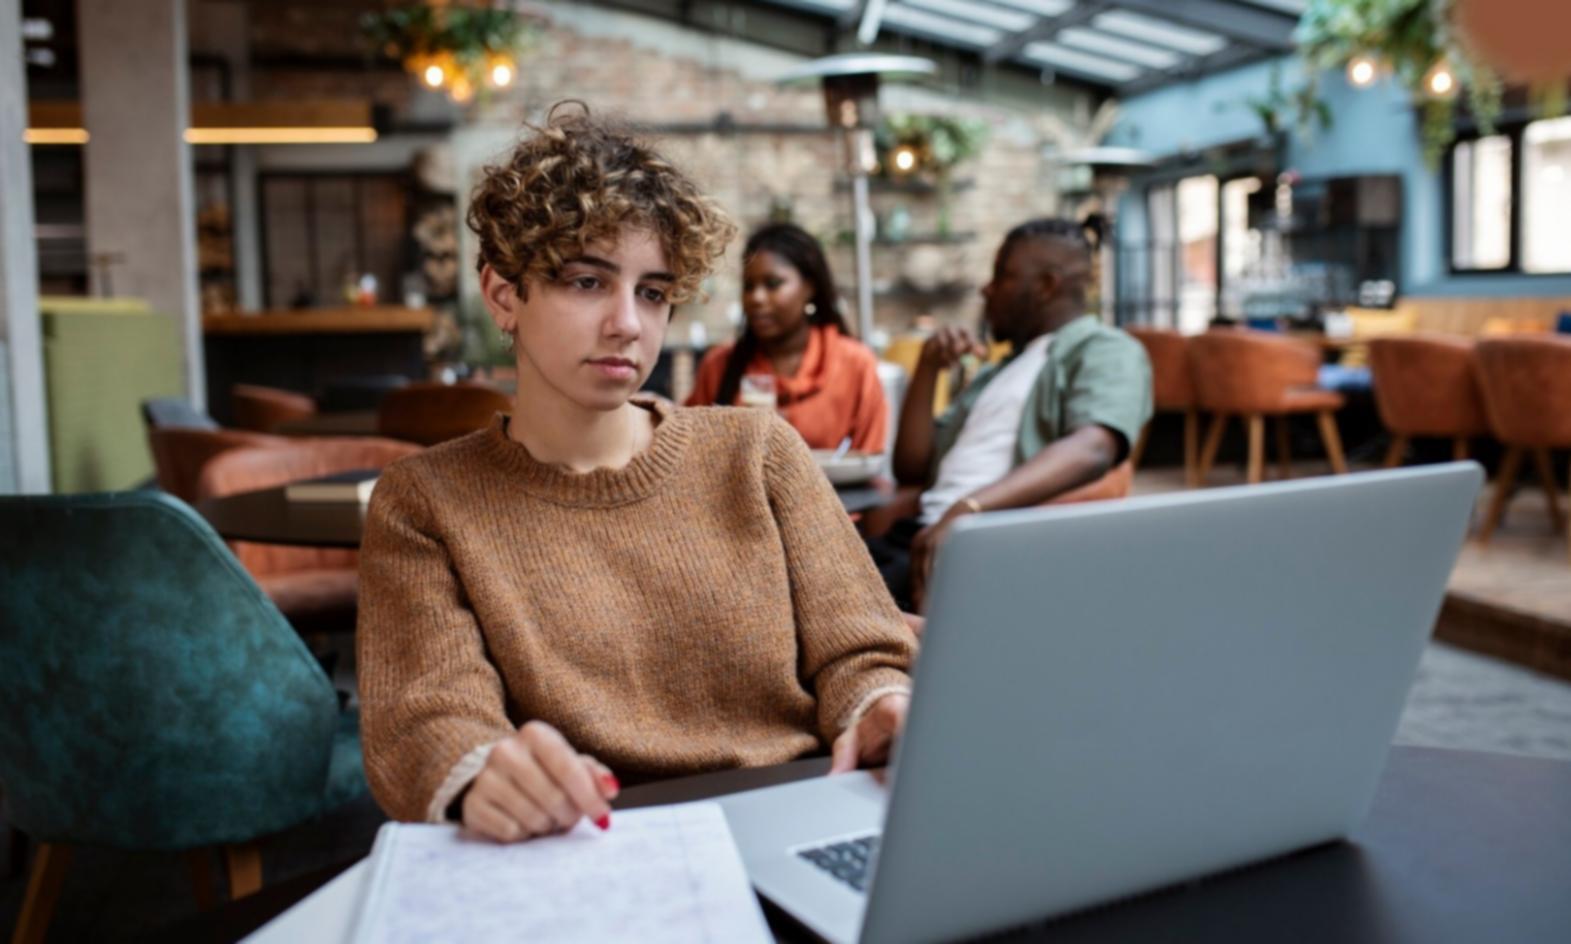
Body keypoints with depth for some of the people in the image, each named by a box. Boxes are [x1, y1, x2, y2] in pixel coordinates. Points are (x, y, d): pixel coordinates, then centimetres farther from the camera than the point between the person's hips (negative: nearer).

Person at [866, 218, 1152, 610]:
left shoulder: (1106, 351, 6)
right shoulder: (996, 372, 30)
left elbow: (1091, 450, -17)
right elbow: (911, 467, 26)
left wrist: (966, 509, -30)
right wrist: (928, 367, 13)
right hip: (925, 530, 7)